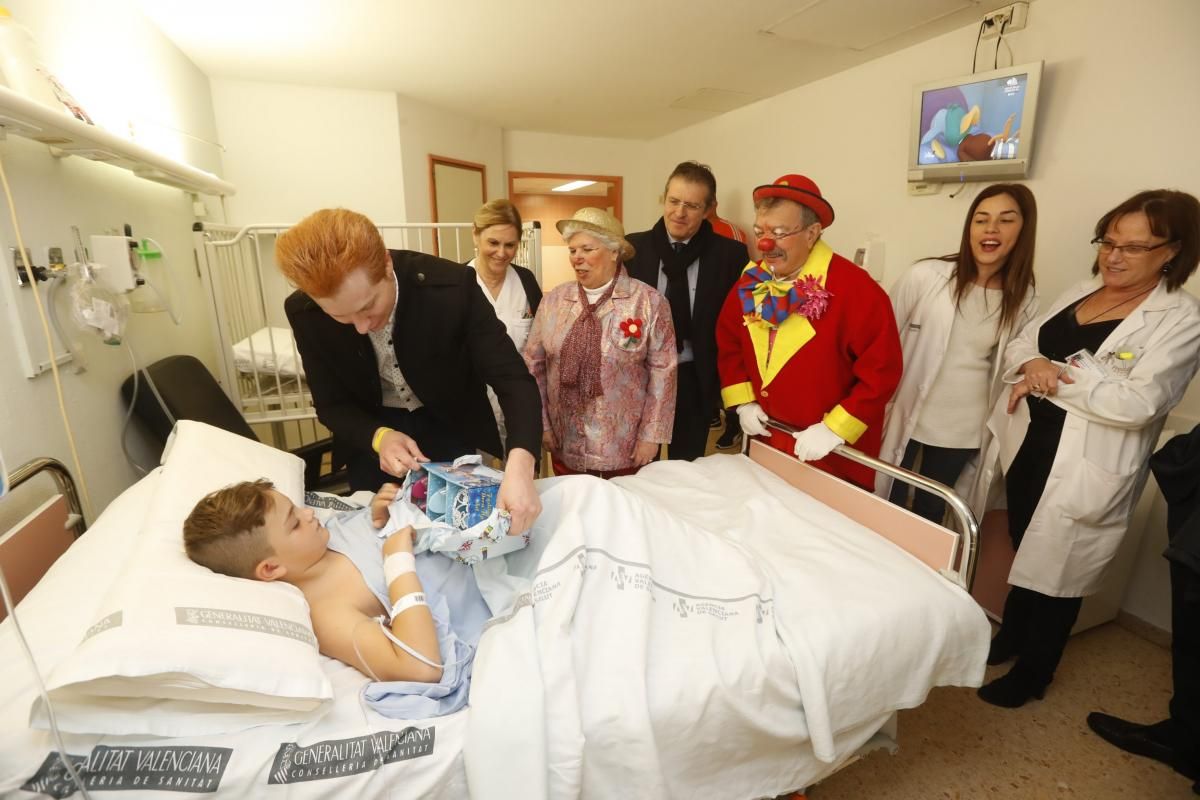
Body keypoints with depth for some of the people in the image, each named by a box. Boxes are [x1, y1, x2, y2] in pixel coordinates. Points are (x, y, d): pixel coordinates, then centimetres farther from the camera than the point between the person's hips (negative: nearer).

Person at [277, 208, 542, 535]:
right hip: (372, 432, 2)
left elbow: (513, 379, -32)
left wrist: (519, 466, -49)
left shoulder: (452, 287, -31)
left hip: (450, 429, -1)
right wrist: (379, 437, -32)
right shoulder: (304, 313, -22)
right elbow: (332, 405, -10)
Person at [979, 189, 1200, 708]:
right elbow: (1018, 346, 7)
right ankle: (1010, 636, 44)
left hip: (1082, 472, -6)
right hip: (1027, 448, 6)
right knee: (1024, 551, 21)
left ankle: (1032, 675, 30)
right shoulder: (1081, 292, 8)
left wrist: (1053, 376, -17)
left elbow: (1137, 402, -21)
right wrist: (1033, 365, -15)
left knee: (1057, 569, 9)